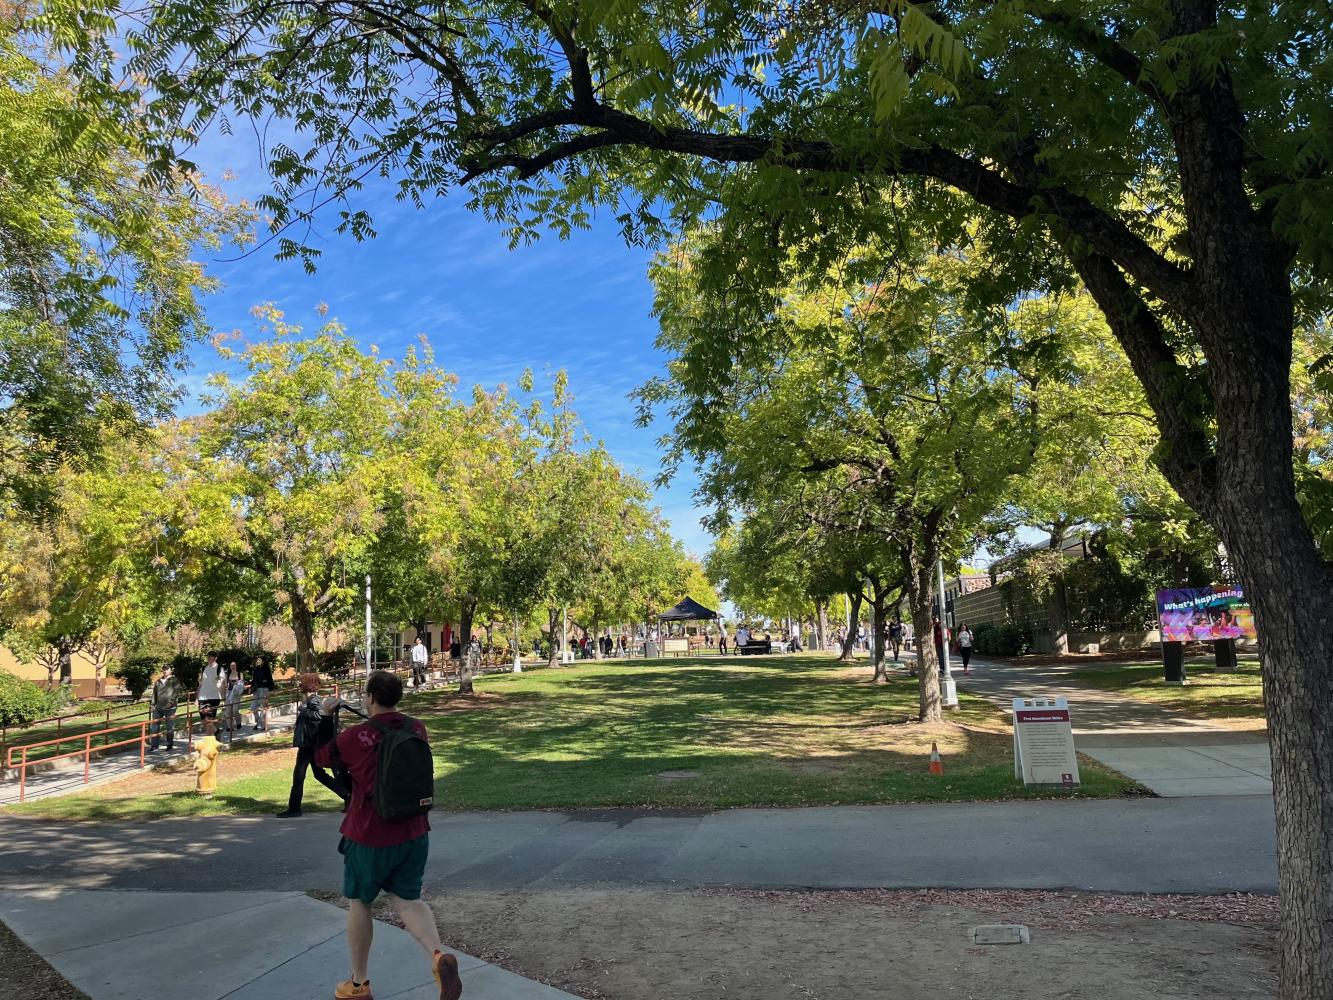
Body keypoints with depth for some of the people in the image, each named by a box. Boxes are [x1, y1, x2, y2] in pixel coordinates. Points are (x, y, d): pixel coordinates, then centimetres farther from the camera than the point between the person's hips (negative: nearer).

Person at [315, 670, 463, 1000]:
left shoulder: (354, 737, -16)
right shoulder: (417, 729, -2)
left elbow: (319, 756, 2)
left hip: (370, 837, -4)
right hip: (414, 834, 4)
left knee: (359, 902, 18)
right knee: (407, 899, 16)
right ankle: (439, 955, -10)